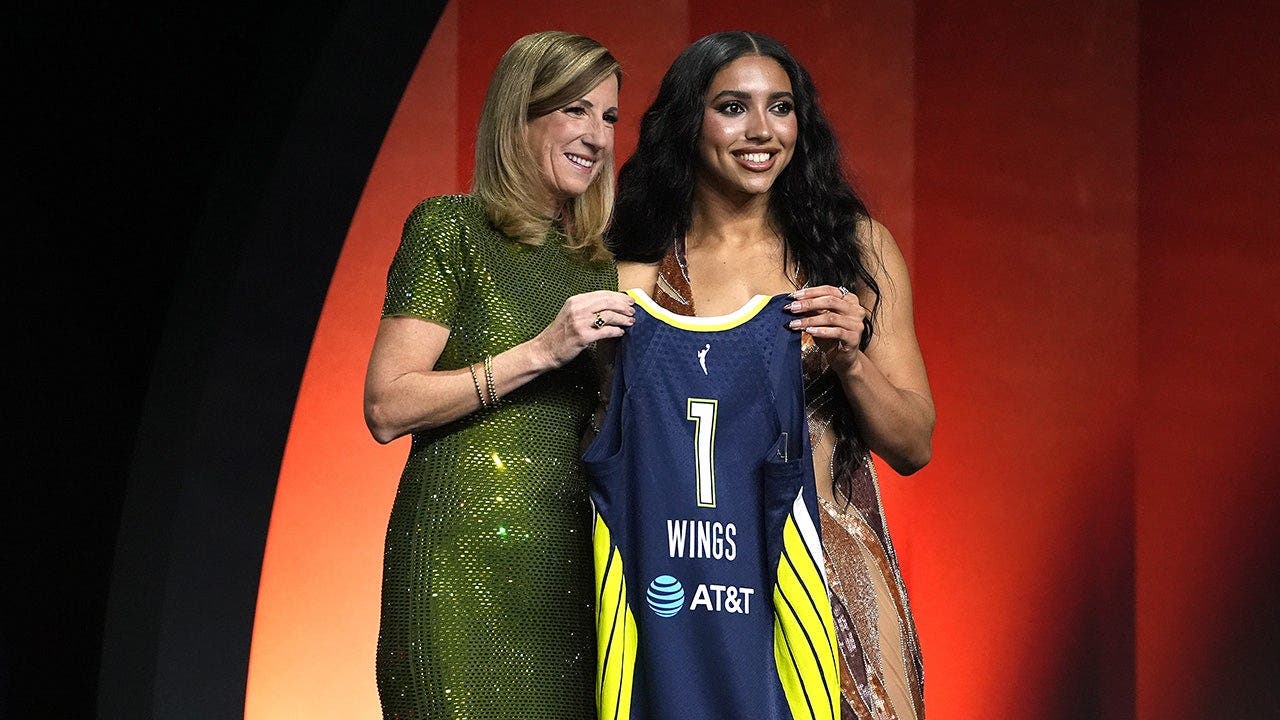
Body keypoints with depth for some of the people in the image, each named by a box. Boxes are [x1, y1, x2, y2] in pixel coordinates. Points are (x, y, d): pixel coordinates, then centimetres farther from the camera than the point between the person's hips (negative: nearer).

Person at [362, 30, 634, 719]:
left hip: (572, 556, 6)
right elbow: (386, 407, -10)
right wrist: (541, 351, -14)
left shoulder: (598, 261, 16)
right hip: (464, 562, -6)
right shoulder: (451, 226, -2)